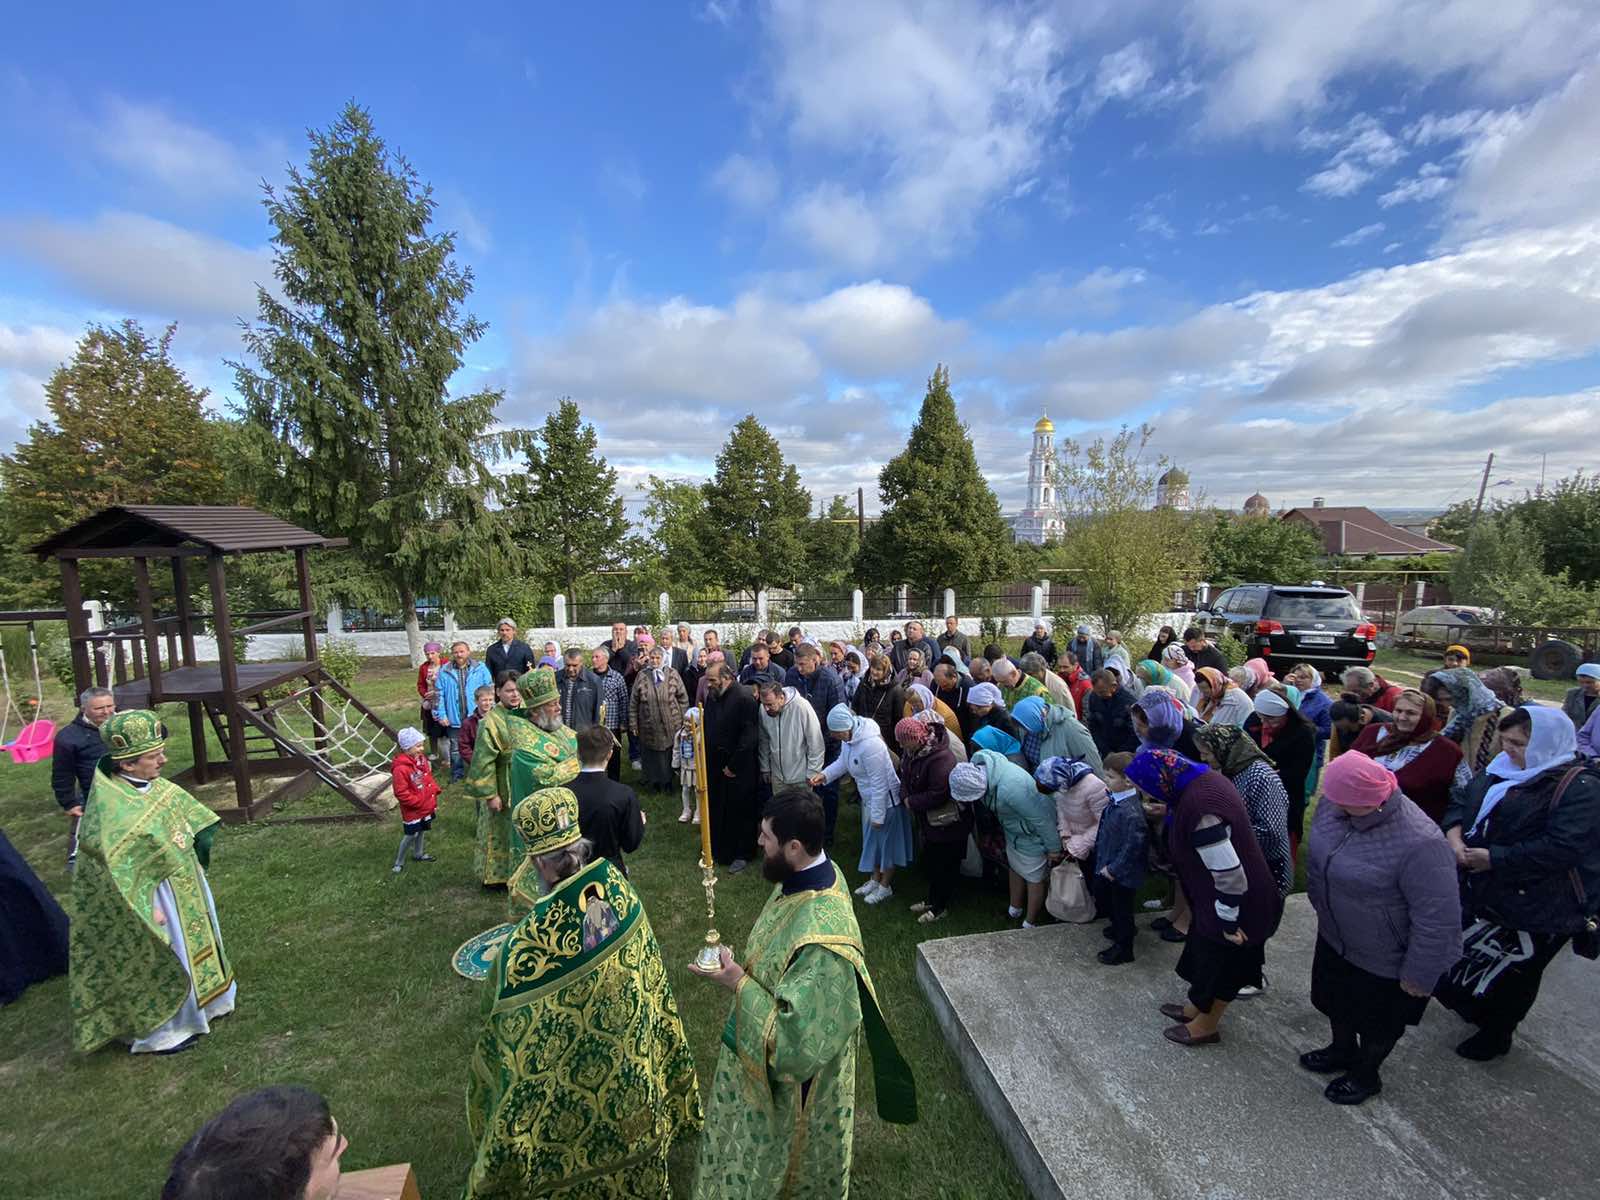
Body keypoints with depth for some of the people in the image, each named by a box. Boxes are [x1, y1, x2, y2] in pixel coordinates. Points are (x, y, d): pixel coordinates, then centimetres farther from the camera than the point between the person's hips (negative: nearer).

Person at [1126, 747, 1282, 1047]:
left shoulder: (1199, 808, -36)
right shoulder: (1202, 777, -7)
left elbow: (1229, 873, -30)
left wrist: (1229, 920, -17)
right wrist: (1170, 813, 10)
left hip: (1238, 902, -9)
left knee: (1219, 962, 15)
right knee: (1206, 955, 26)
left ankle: (1205, 1026, 39)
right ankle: (1196, 1007, 48)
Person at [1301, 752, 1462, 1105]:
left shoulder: (1419, 845, -38)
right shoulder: (1334, 804, -18)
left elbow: (1438, 920, -26)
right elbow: (1316, 854, 3)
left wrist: (1419, 976, -15)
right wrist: (1317, 900, 15)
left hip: (1382, 961, -5)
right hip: (1334, 936, 6)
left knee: (1376, 1023, 23)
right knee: (1336, 1002, 29)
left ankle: (1365, 1075, 49)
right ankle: (1342, 1050, 56)